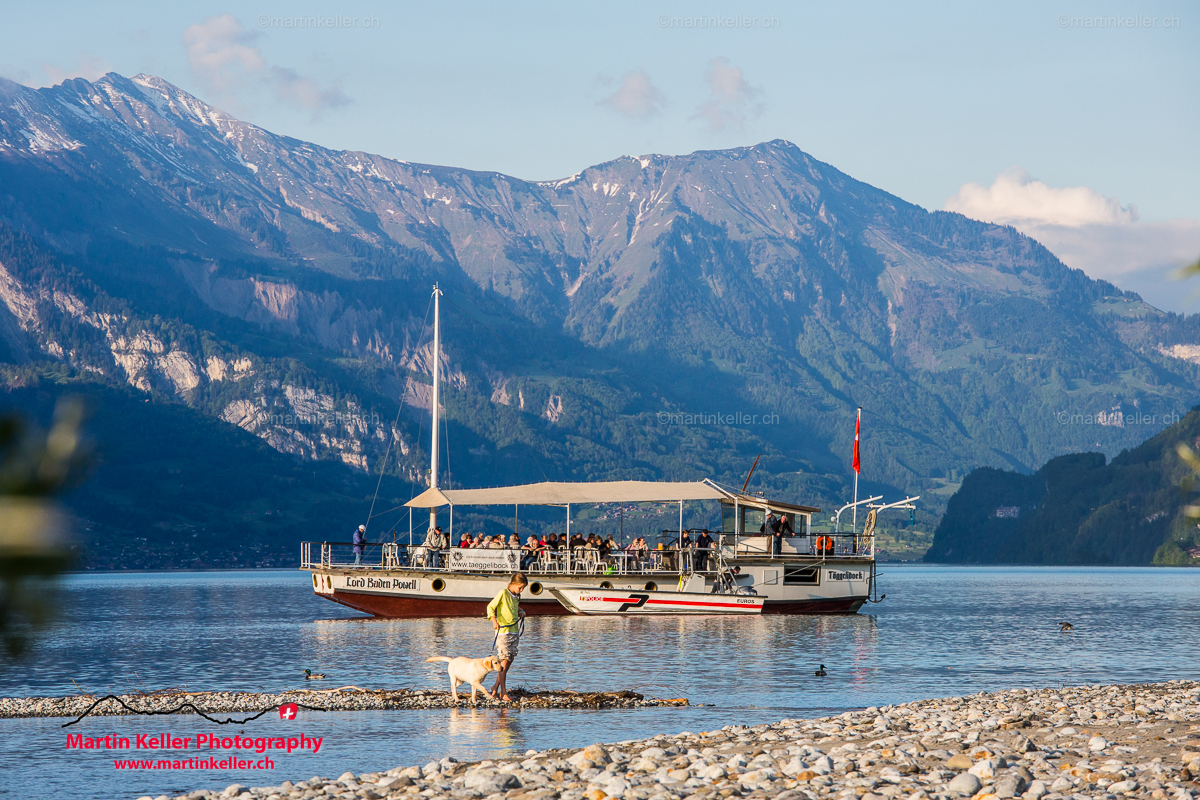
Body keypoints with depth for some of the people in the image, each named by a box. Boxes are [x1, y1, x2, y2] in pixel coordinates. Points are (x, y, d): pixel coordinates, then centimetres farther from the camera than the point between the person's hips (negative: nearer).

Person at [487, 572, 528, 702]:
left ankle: (496, 688, 19)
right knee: (504, 662, -8)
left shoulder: (516, 596, 12)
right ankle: (503, 692, -6)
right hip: (503, 632, -8)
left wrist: (521, 612, 7)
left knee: (510, 661, 7)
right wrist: (494, 621, -26)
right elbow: (490, 607, -11)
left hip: (515, 632, 8)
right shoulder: (503, 593, -9)